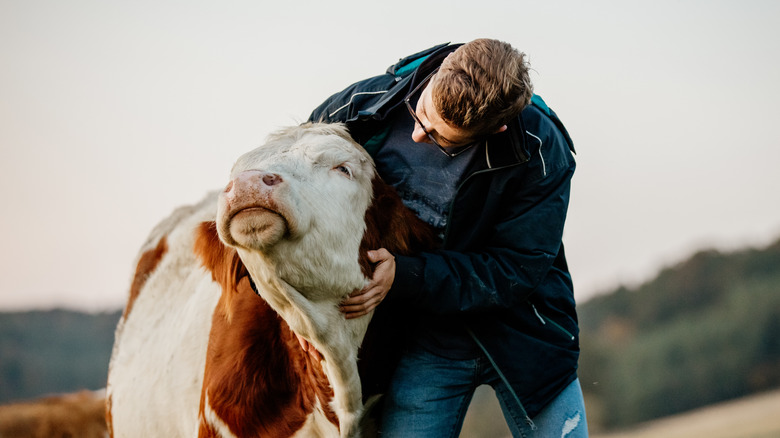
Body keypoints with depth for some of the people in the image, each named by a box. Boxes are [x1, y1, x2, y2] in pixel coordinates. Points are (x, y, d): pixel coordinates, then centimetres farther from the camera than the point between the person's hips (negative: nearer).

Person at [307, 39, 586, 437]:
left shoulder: (541, 152, -22)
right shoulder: (362, 107, -15)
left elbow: (519, 270, -21)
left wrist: (404, 278, -31)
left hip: (520, 334, -1)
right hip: (424, 338, 1)